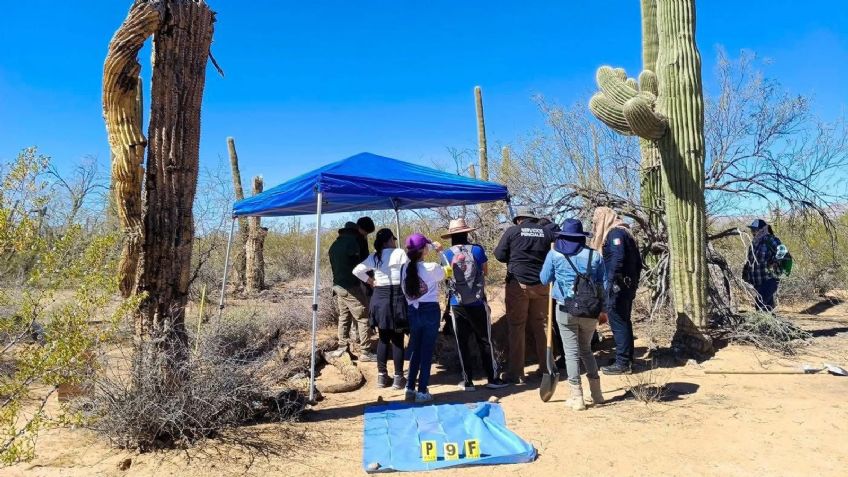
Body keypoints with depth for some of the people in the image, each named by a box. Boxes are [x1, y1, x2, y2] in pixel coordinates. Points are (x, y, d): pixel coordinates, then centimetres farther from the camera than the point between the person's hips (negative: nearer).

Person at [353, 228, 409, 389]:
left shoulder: (374, 257, 7)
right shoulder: (400, 253, -7)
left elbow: (356, 270, 5)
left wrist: (370, 281, 11)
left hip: (379, 298, 5)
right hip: (397, 297, -4)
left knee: (383, 339, 13)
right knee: (398, 340, 2)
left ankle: (382, 376, 19)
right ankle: (398, 378, 7)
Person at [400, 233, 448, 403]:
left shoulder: (405, 268, -3)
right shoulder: (432, 268, -14)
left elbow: (405, 291, 4)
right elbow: (444, 274, 5)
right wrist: (440, 251, 16)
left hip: (412, 311, 4)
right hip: (430, 311, -4)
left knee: (414, 350, 17)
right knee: (427, 351, 5)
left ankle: (410, 388, 20)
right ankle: (422, 391, 9)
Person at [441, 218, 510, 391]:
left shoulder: (446, 255, -3)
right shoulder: (477, 250, -6)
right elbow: (485, 271, 8)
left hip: (457, 305, 1)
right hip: (478, 303, -1)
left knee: (462, 343, 8)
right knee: (485, 341, 9)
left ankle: (467, 381, 11)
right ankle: (493, 379, 13)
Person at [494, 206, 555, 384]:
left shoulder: (512, 231, -1)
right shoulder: (546, 232, 7)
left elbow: (499, 255, -2)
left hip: (518, 283, -3)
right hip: (541, 284, 3)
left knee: (517, 328, 2)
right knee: (540, 326, 16)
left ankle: (517, 374, 2)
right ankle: (546, 368, 23)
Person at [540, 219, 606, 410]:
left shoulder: (554, 255, -2)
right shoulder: (594, 255, 4)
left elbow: (544, 279, 6)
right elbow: (603, 284, 7)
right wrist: (603, 310, 14)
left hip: (566, 310, -3)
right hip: (590, 311, 3)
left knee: (572, 352, 4)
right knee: (586, 349, 19)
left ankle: (577, 397, 5)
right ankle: (596, 393, 22)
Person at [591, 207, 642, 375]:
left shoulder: (615, 233, -10)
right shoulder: (623, 232, 20)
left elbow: (617, 259, -24)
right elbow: (637, 260, 20)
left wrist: (610, 282, -25)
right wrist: (633, 281, 22)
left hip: (617, 286, -10)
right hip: (627, 285, 10)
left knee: (618, 323, -6)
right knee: (624, 322, 15)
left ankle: (623, 363, -3)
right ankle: (627, 359, 22)